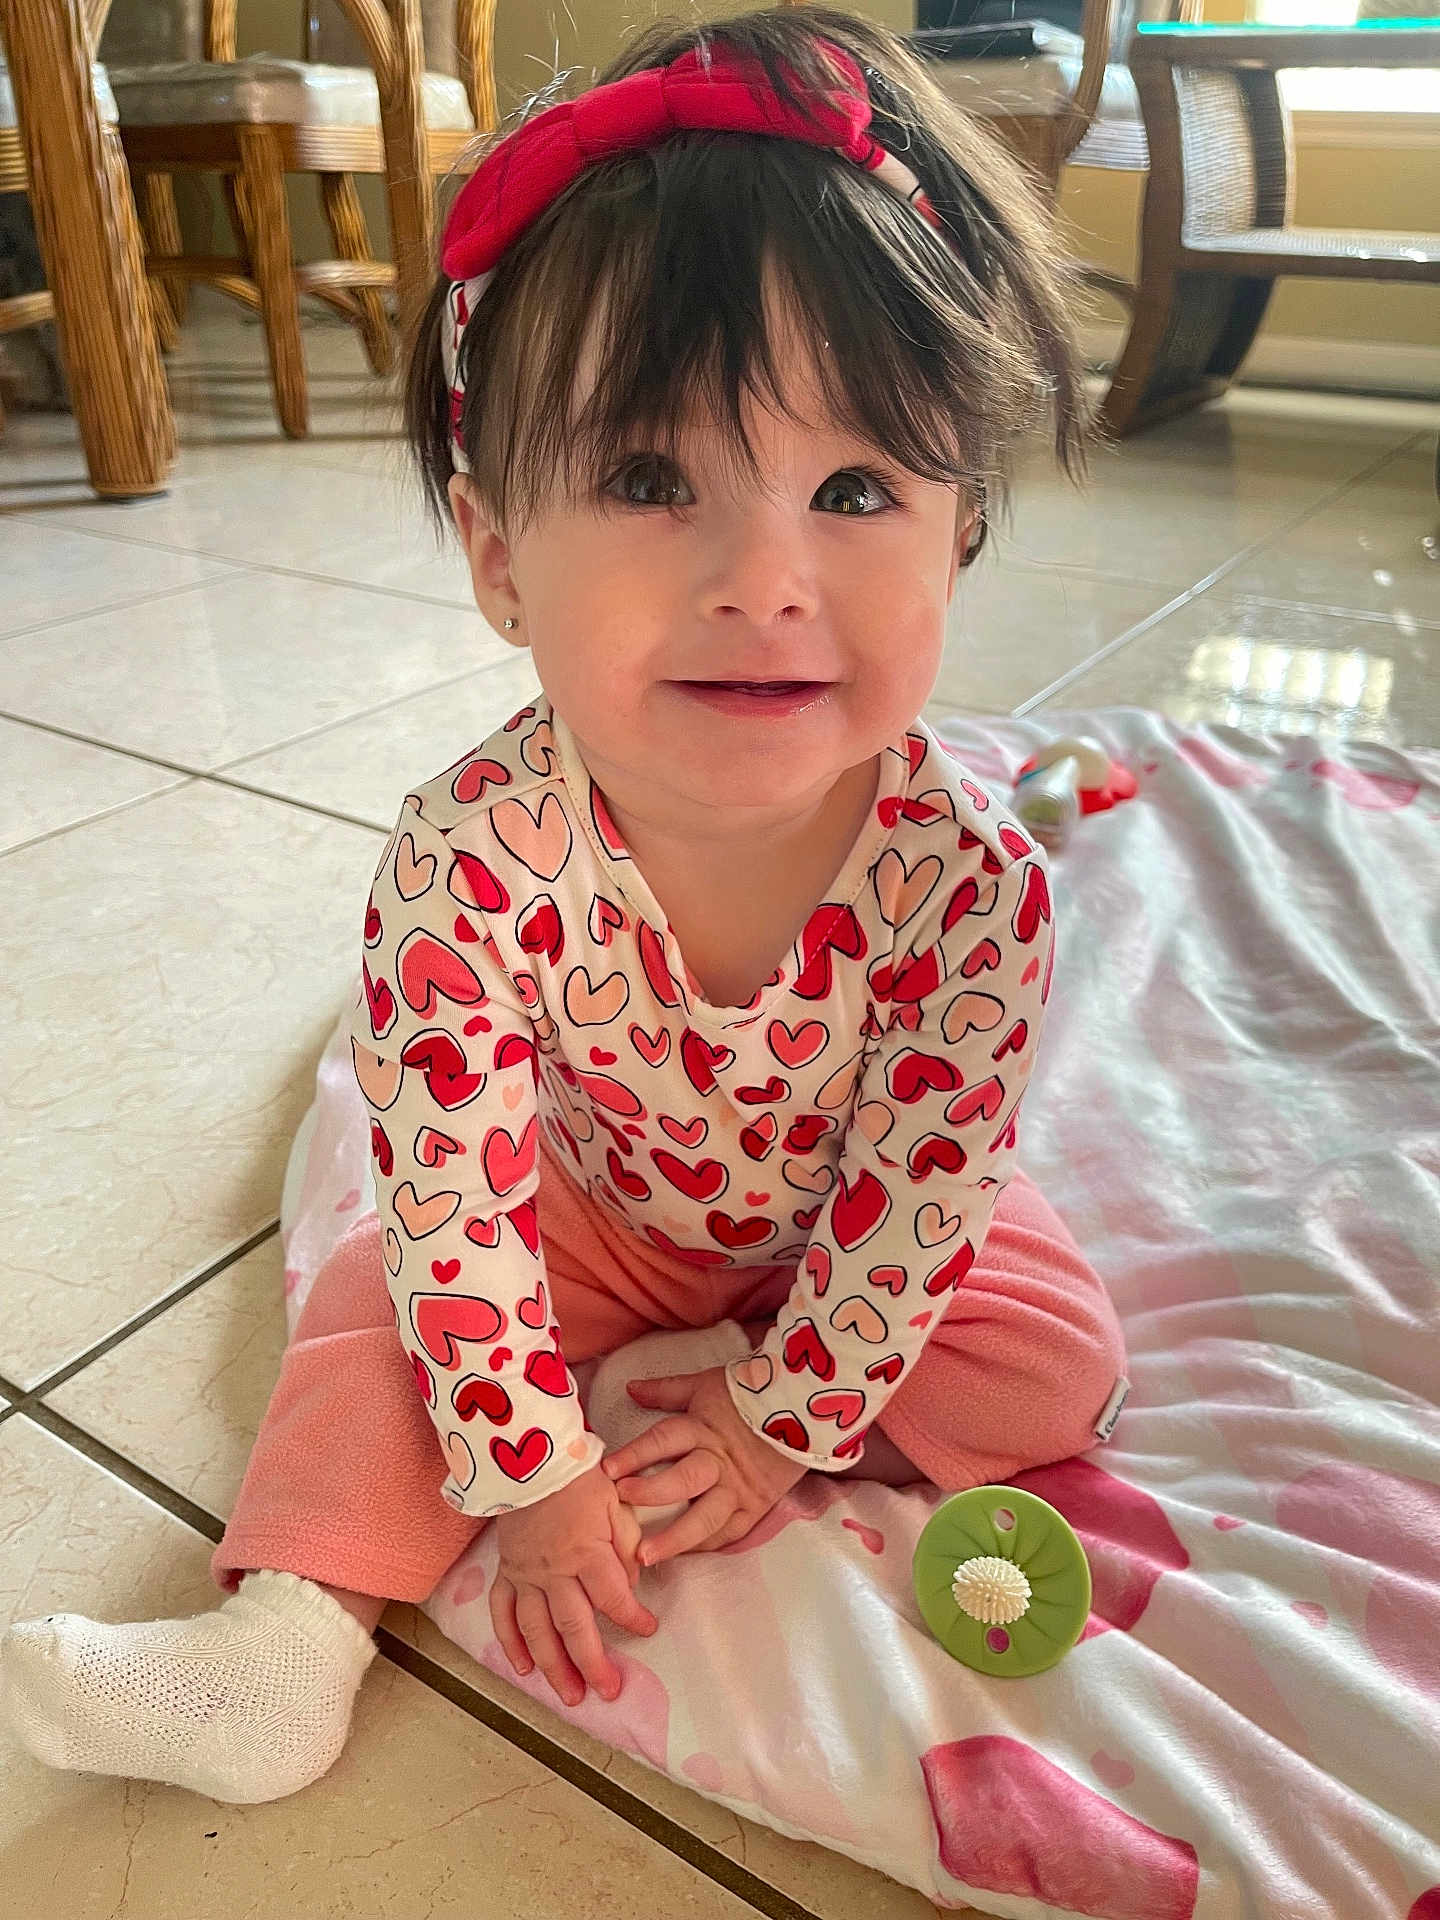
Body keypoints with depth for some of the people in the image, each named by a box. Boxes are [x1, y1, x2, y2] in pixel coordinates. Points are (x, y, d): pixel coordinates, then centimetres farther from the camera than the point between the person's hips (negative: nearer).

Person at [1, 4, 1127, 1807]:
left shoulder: (968, 875, -36)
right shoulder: (470, 859, -35)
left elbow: (921, 1188, -23)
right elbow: (456, 1196, -26)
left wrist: (778, 1419, -16)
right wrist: (532, 1477, -20)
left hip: (847, 1228, 1)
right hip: (592, 1205, 0)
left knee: (1057, 1360, -10)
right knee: (387, 1282, -8)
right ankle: (290, 1633, 4)